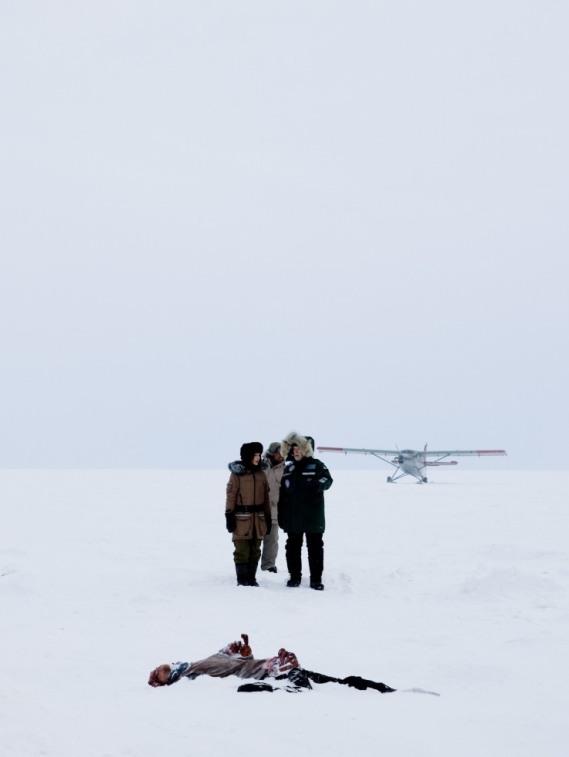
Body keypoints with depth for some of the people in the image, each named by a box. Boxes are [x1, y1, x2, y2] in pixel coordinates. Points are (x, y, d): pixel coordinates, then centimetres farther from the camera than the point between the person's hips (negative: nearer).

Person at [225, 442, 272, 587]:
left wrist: (268, 517, 12)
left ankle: (251, 578, 17)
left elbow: (266, 497, 14)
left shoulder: (261, 474, 10)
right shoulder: (237, 474, -5)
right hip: (242, 519, -5)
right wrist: (229, 516, -11)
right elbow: (231, 496, -7)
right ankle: (242, 579, 3)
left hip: (258, 519, 5)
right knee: (242, 551, -3)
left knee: (255, 551, 10)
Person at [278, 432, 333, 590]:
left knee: (315, 547, 1)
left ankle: (316, 579, 6)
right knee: (293, 548, 9)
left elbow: (327, 479, -16)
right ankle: (295, 577, 19)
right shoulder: (289, 469, 11)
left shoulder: (316, 465, -2)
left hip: (313, 517, -4)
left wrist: (319, 483, -39)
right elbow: (282, 494, 12)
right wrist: (281, 515, 9)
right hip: (293, 518, 4)